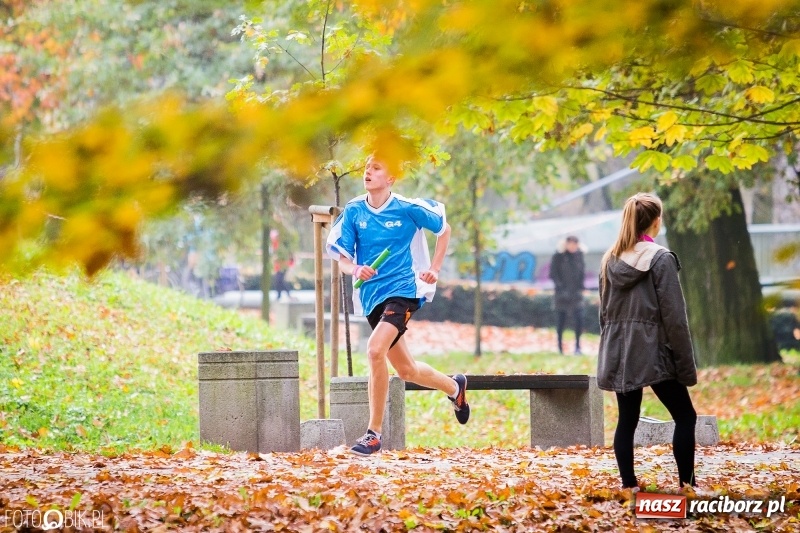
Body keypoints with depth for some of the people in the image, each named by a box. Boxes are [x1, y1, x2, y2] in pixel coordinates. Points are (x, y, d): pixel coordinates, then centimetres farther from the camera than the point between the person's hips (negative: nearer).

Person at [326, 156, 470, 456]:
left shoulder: (408, 209, -7)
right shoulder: (353, 212, 0)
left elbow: (444, 228, 10)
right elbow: (341, 258, -1)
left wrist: (434, 269, 3)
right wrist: (355, 269, -23)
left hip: (402, 289, -5)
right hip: (371, 296, 5)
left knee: (375, 350, -28)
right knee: (406, 370, 14)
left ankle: (374, 434, -18)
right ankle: (454, 387, 46)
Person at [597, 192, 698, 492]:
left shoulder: (610, 260, 7)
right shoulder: (661, 259, -11)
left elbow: (604, 312, 13)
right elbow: (674, 316, -12)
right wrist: (686, 364, -8)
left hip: (619, 354, 6)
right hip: (653, 352, -6)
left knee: (627, 420, 9)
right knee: (685, 416, 4)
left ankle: (628, 485, 6)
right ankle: (687, 484, 0)